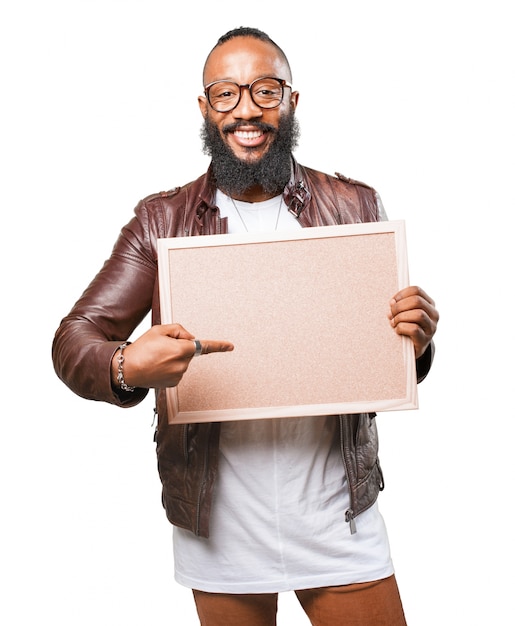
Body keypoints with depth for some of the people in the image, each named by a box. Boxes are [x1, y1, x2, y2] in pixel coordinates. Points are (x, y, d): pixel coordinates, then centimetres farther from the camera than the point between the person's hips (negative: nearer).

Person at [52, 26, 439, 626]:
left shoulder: (354, 208, 0)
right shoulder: (161, 220, -2)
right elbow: (74, 338, -7)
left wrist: (414, 343, -18)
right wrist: (127, 368, -30)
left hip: (338, 518, 1)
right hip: (219, 526, 0)